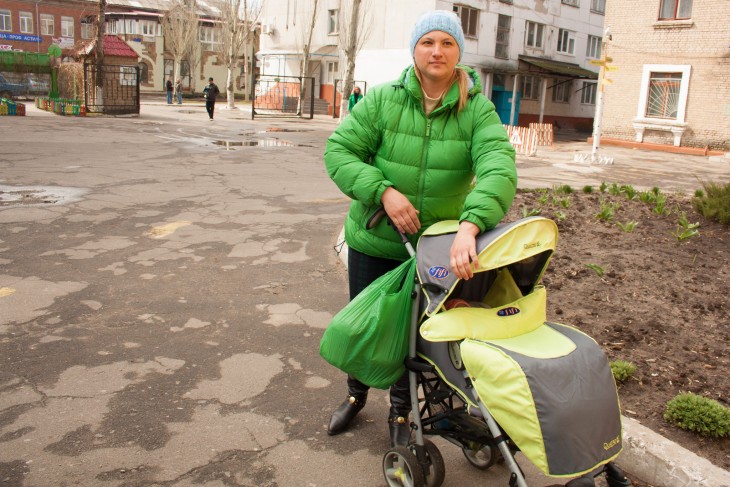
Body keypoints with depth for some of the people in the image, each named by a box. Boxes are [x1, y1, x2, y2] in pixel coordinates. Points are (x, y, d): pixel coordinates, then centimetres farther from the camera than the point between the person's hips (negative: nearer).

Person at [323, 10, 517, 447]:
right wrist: (383, 191, -26)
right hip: (373, 241, 1)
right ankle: (356, 394, 45)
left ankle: (401, 412, 38)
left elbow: (498, 167, -26)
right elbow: (338, 151, -11)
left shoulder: (478, 110, -10)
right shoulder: (383, 100, -9)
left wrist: (470, 224, -44)